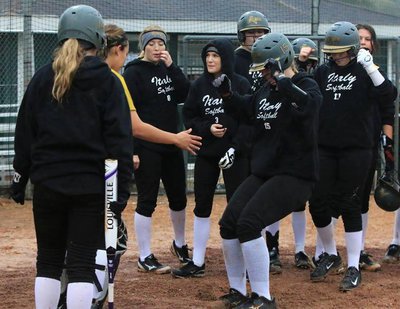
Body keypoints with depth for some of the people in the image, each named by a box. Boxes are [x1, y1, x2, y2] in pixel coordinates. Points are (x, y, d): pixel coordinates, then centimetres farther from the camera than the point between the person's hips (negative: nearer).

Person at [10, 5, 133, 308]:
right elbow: (119, 140, -6)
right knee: (82, 264, 0)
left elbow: (24, 133, 6)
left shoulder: (43, 78, 3)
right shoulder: (107, 82, -3)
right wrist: (121, 191, -3)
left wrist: (20, 179, 13)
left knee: (48, 261, 13)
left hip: (48, 183, 2)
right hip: (91, 186, -2)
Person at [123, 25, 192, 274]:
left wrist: (172, 66, -10)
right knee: (147, 200, -3)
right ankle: (145, 258, 4)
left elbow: (185, 95, -2)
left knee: (178, 197, 16)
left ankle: (180, 245, 36)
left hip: (172, 145, 7)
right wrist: (130, 150, -20)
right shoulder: (134, 72, -8)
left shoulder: (168, 69, 12)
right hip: (146, 148, -7)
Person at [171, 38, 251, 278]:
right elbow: (189, 117, 7)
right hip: (206, 154, 4)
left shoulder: (241, 85, -5)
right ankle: (197, 263, 15)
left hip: (235, 154, -4)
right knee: (202, 206, 7)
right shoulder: (199, 85, 5)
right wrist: (207, 128, -11)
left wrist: (235, 148, -18)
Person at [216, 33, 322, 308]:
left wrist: (281, 79, -33)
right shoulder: (266, 90, 13)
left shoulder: (306, 86, -11)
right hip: (263, 172, 9)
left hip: (295, 174, -9)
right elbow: (247, 107, 32)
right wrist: (228, 94, 14)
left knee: (249, 223, -22)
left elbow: (309, 105, -35)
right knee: (228, 222, 1)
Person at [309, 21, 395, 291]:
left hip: (356, 149, -4)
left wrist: (370, 67, -26)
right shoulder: (324, 72, 10)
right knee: (318, 203, 3)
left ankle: (353, 267, 6)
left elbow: (387, 96, -19)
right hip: (325, 147, 5)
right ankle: (331, 256, 25)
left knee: (349, 206, -2)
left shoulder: (365, 71, -3)